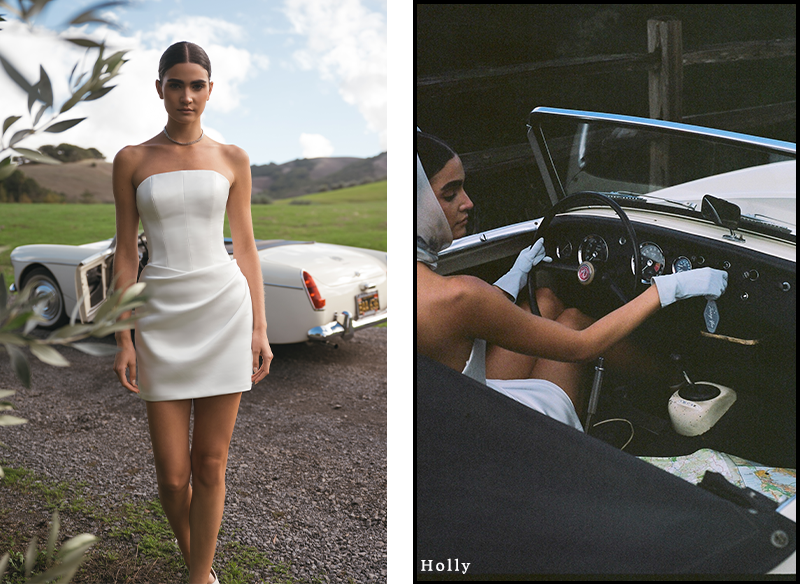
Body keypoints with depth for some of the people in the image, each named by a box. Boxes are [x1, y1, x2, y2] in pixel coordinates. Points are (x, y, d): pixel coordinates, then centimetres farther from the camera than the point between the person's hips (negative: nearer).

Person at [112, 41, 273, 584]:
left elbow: (245, 246, 6)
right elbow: (126, 251, 4)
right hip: (162, 318, 0)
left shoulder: (232, 158, 6)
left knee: (210, 464, 4)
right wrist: (124, 338, 0)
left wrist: (260, 328, 1)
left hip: (224, 312, 0)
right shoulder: (132, 160, 5)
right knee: (172, 473, 3)